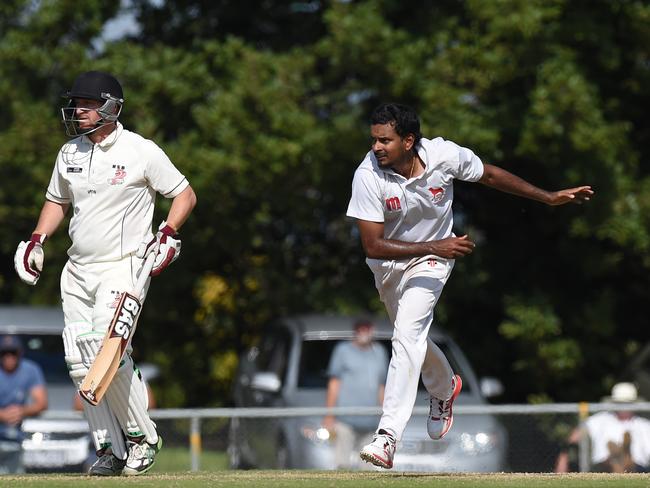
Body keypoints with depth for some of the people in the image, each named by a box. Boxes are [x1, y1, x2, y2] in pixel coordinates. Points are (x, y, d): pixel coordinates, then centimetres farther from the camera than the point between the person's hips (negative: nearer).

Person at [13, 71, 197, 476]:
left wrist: (167, 235, -14)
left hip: (124, 267, -6)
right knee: (80, 363, -1)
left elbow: (185, 194, 1)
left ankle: (143, 436, -2)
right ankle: (111, 450, 7)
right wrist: (38, 239, 9)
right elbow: (58, 201, 25)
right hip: (78, 271, 6)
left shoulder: (141, 152, -6)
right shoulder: (70, 153, 11)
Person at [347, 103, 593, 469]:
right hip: (388, 264, 2)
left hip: (430, 262, -2)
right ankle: (445, 387, 54)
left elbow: (490, 176, -3)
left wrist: (550, 198, 0)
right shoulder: (368, 176, -27)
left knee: (408, 333, -22)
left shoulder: (445, 156, -24)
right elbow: (372, 246, -27)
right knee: (411, 338, 19)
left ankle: (389, 436, -28)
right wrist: (434, 246, -35)